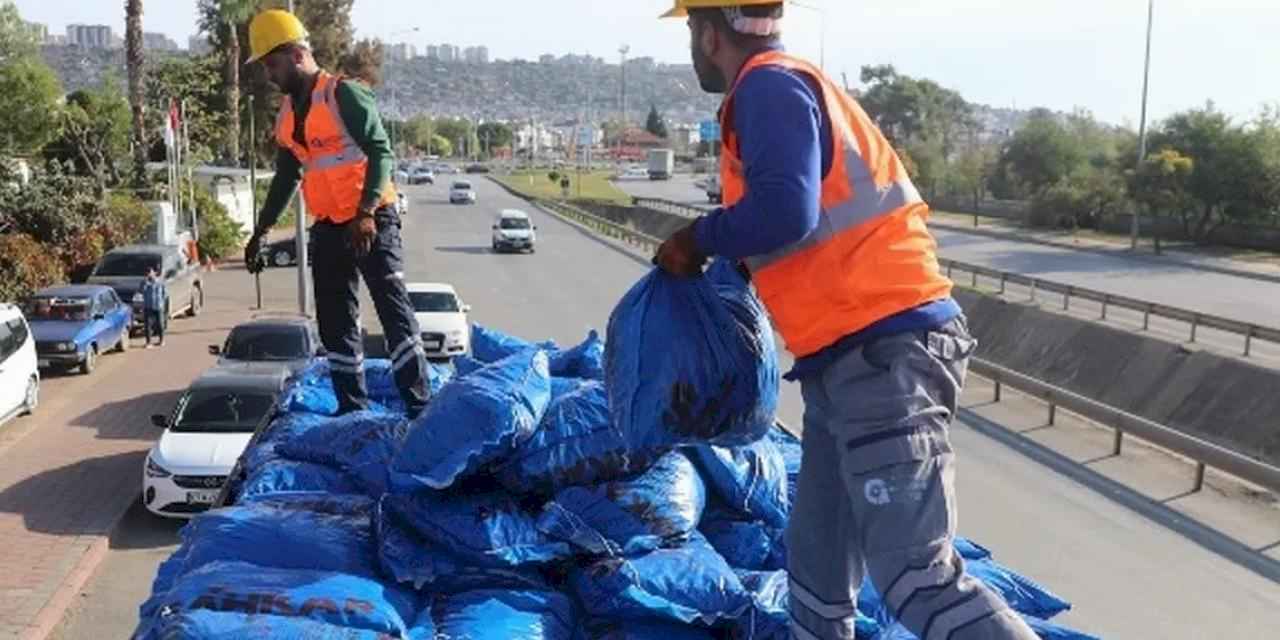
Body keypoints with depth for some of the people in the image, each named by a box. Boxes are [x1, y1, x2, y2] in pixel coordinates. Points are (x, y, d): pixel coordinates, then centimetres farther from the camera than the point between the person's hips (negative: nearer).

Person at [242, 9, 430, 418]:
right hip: (328, 228, 8)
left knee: (394, 311, -9)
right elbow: (286, 178, 24)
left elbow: (381, 152, -17)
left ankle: (419, 406, -8)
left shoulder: (344, 95, -11)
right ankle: (352, 408, 17)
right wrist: (261, 231, 24)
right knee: (335, 322, 9)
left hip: (372, 221, -8)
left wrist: (366, 214, -25)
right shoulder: (287, 114, 14)